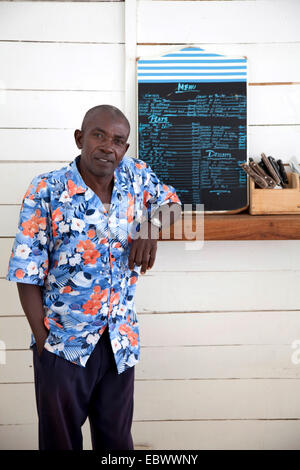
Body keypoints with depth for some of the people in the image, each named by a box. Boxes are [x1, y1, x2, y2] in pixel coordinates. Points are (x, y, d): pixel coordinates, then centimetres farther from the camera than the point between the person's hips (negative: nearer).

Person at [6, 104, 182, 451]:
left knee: (117, 439, 18)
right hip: (63, 346, -3)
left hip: (121, 341, 3)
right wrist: (43, 342, -12)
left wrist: (152, 225, -9)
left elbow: (170, 201, 15)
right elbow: (28, 275, -11)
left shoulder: (135, 175, -3)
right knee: (61, 441, 14)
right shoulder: (46, 192, -14)